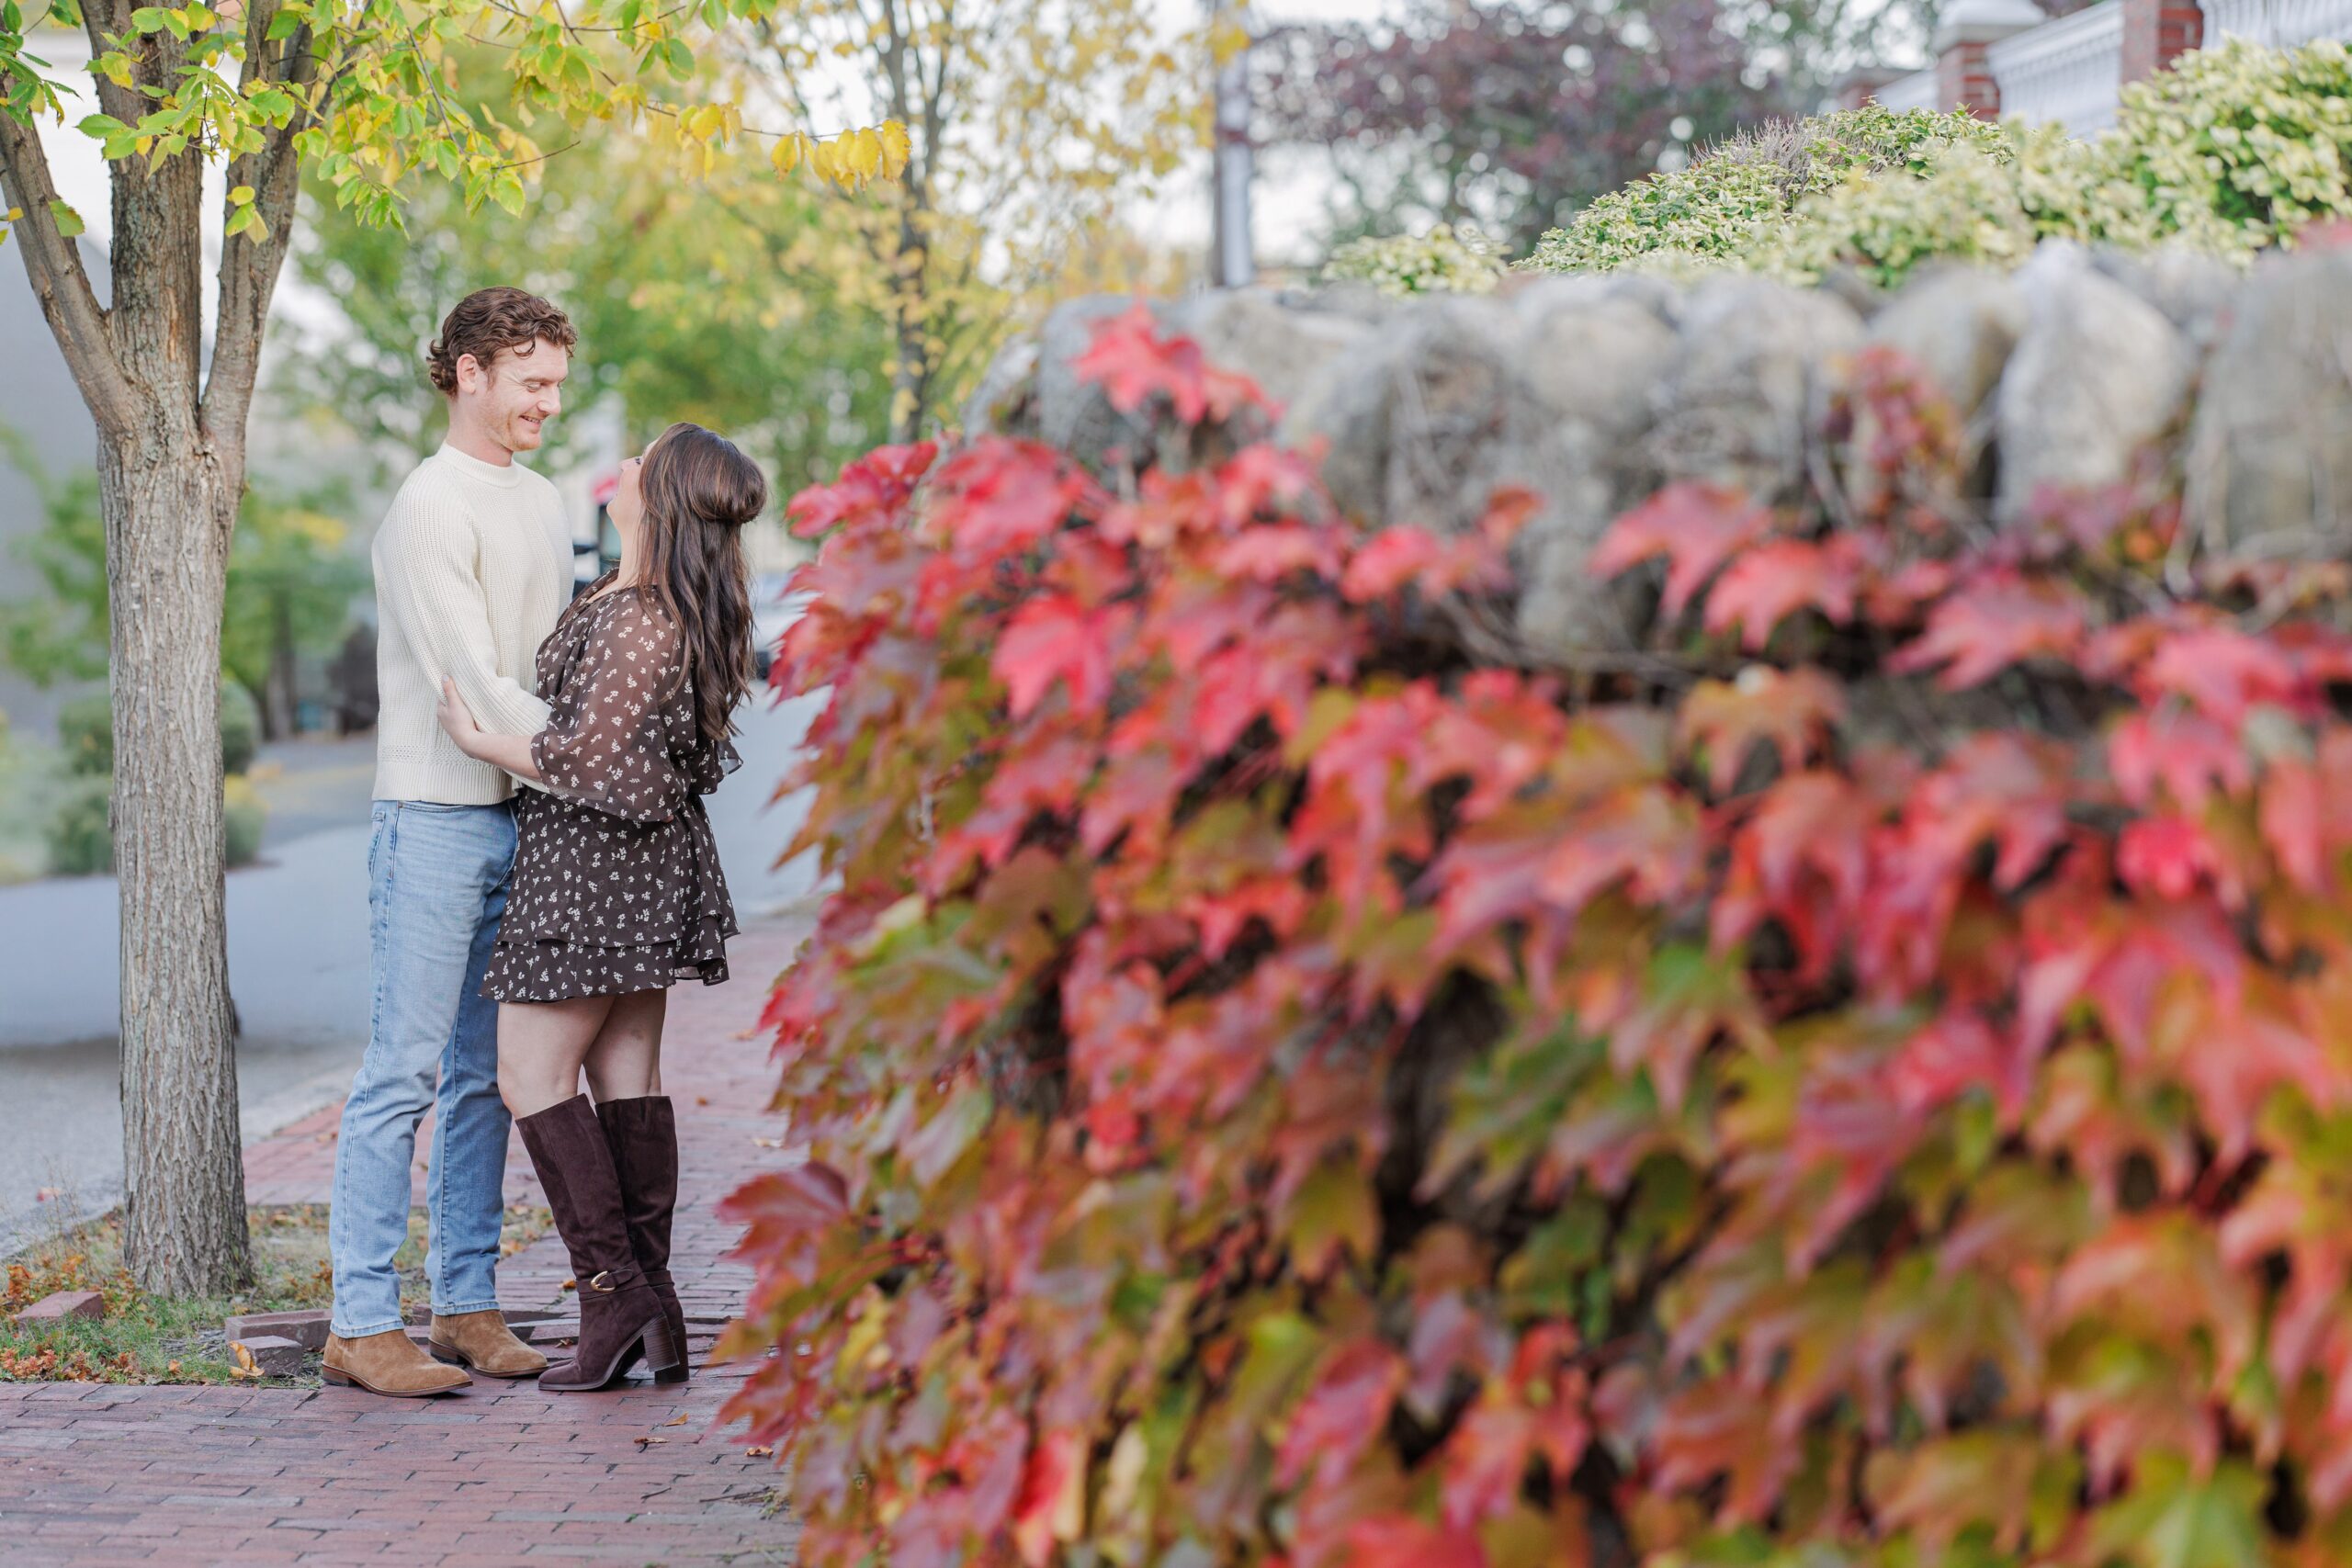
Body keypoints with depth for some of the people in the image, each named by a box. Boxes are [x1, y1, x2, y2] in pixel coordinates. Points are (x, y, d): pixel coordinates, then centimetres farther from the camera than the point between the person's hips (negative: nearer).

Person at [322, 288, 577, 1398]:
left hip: (525, 816, 8)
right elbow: (476, 689, -16)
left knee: (488, 1075, 10)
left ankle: (467, 1305, 16)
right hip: (435, 816, -8)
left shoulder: (541, 505, 16)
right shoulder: (429, 510, -10)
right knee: (405, 1072, -7)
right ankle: (361, 1323, -4)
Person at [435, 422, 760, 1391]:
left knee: (531, 1074, -3)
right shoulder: (656, 599, 9)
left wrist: (478, 740, -9)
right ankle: (653, 1310, 10)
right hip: (651, 862, 9)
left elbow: (590, 758, -21)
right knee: (627, 1073, 10)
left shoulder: (640, 621, -20)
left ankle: (614, 1289, -5)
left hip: (593, 862, -9)